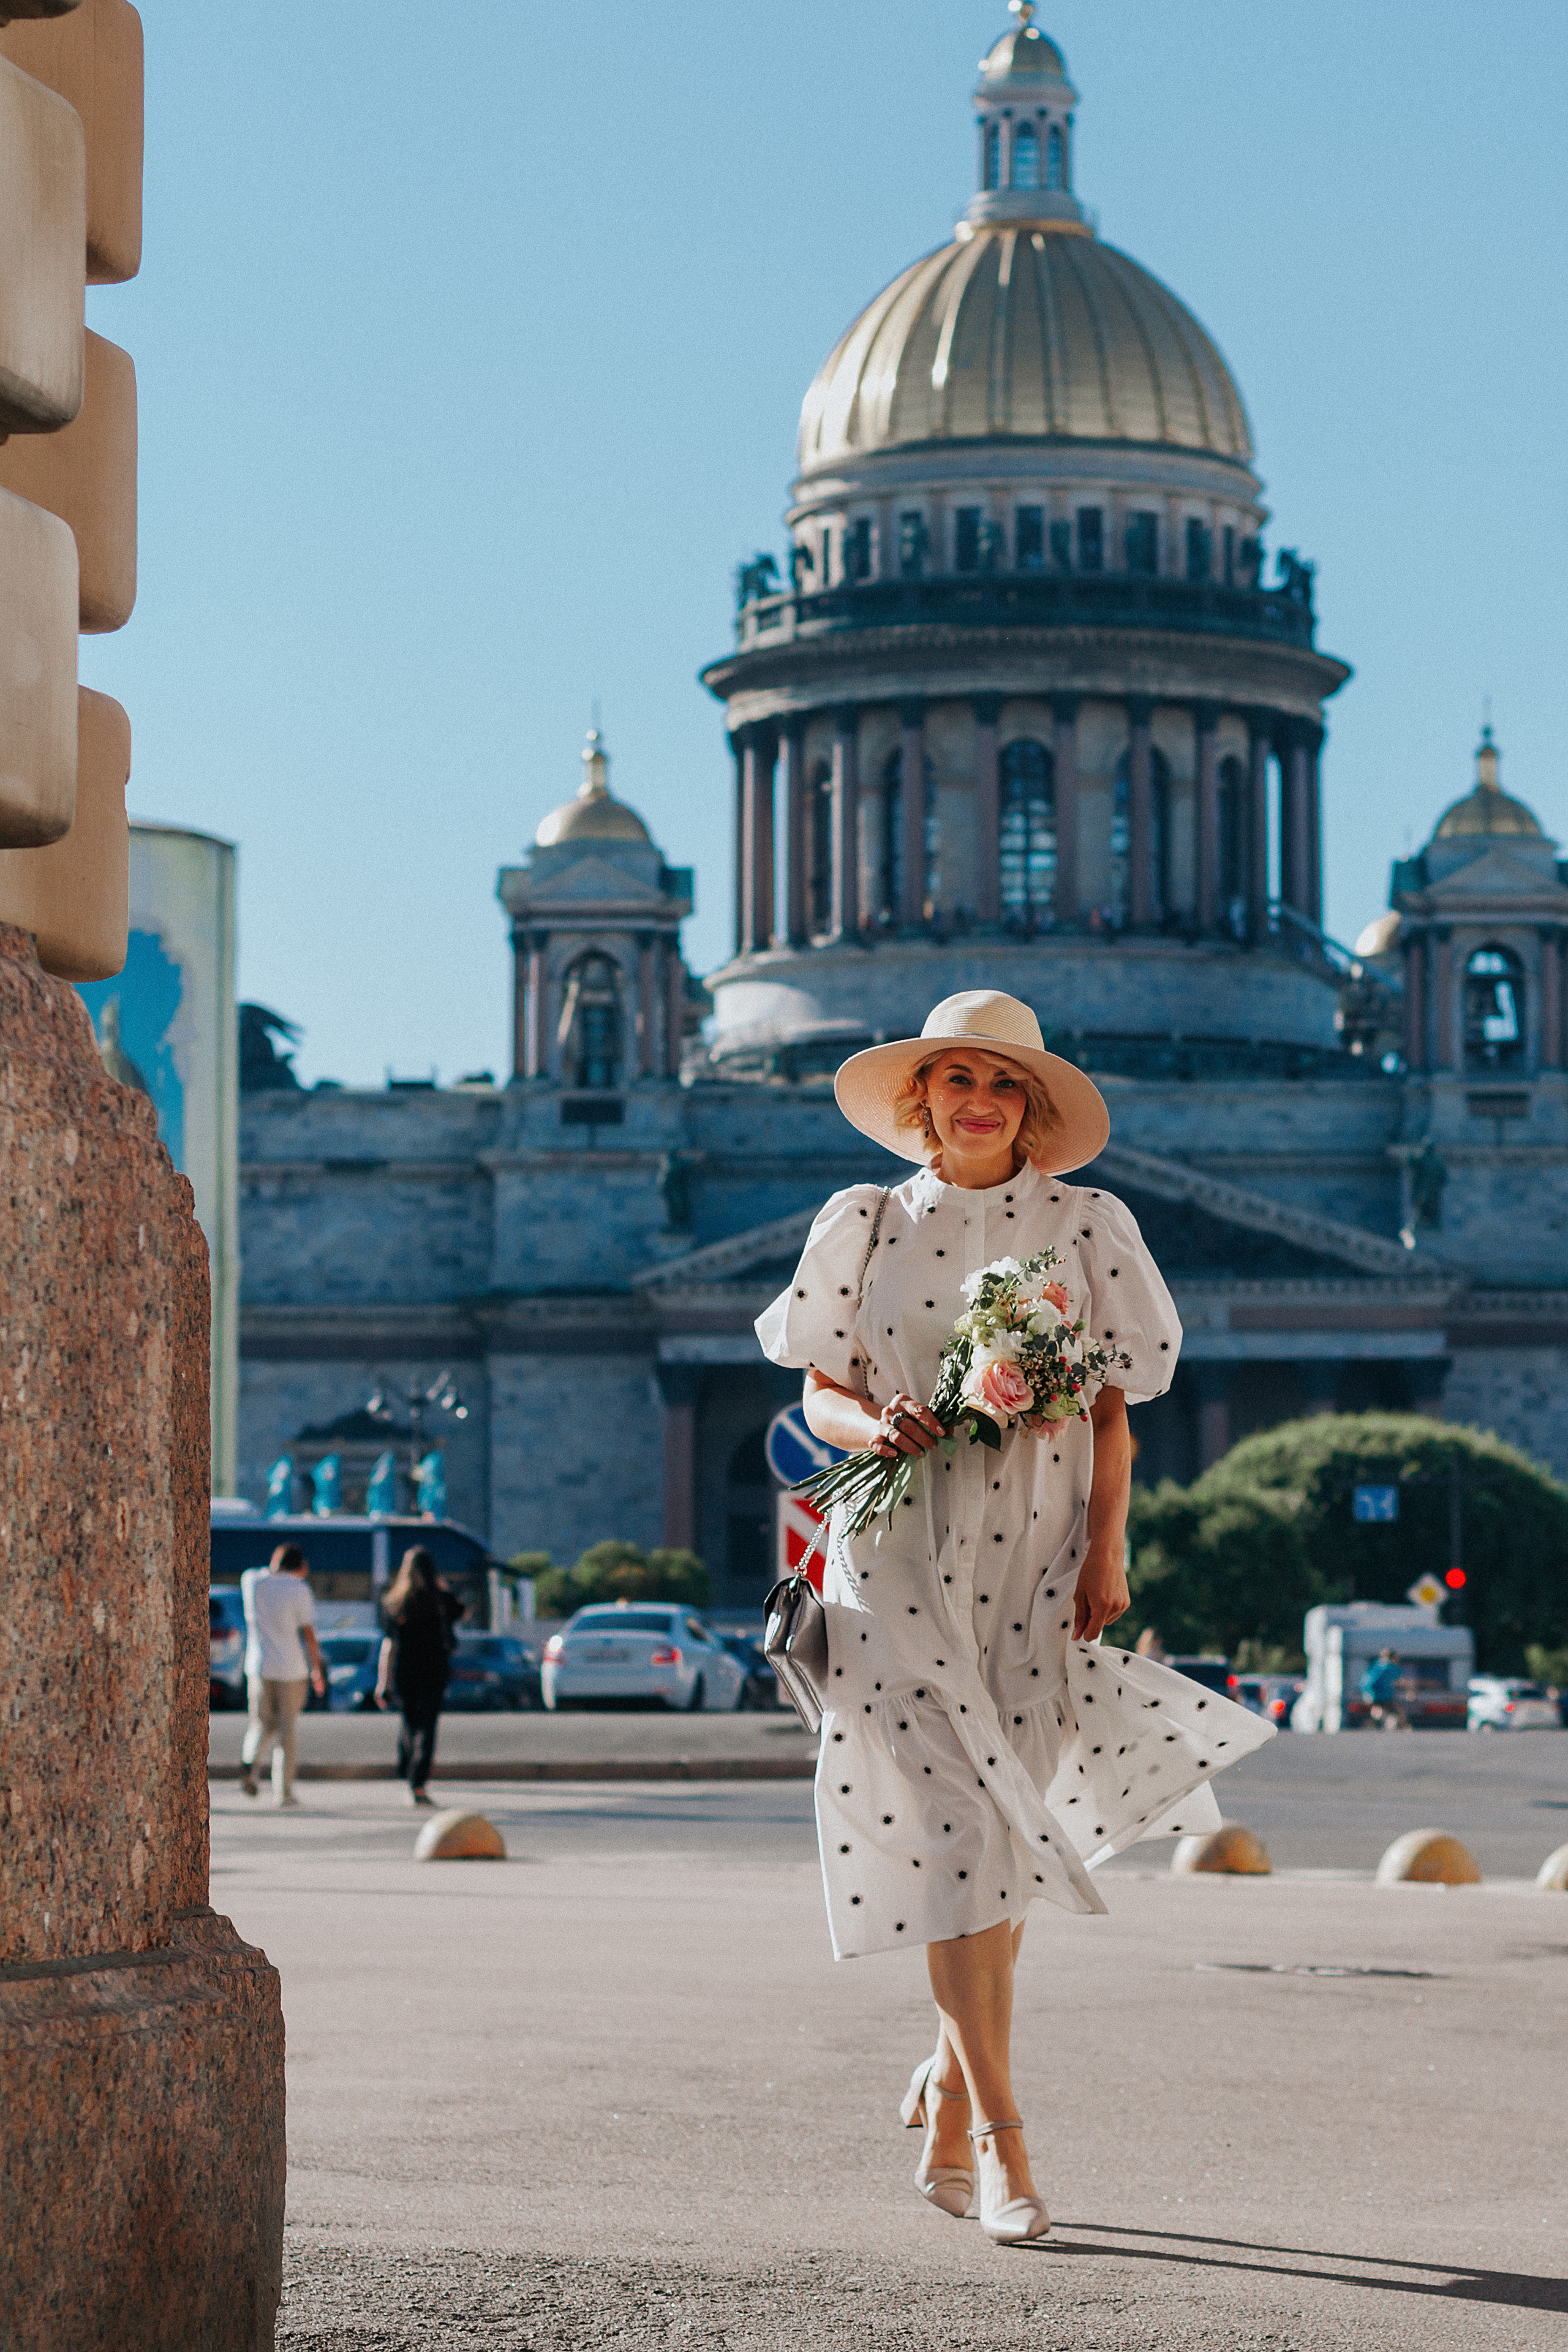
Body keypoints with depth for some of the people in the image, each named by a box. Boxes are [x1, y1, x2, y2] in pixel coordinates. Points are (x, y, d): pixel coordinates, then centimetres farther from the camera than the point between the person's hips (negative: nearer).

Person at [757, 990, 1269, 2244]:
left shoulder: (1087, 1224, 6)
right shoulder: (864, 1224, 7)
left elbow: (1111, 1406, 5)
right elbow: (819, 1394, 7)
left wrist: (1108, 1549, -5)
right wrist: (870, 1424, -15)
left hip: (1035, 1562, 1)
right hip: (901, 1560, -1)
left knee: (1008, 1834, 4)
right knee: (958, 1832, -9)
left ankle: (951, 2083, 26)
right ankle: (998, 2137, -7)